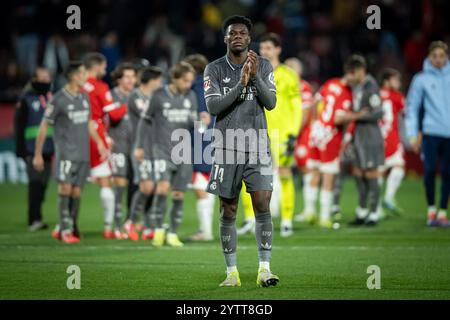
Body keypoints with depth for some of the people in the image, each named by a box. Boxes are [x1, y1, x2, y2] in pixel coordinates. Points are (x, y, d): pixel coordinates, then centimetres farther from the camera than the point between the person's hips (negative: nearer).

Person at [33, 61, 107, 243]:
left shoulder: (84, 97, 11)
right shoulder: (59, 99, -8)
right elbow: (44, 127, -4)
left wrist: (99, 143, 16)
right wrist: (38, 155, -3)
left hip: (83, 153, 6)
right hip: (66, 152, -6)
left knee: (76, 192, 4)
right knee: (65, 188, -15)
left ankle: (61, 229, 13)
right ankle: (65, 230, -12)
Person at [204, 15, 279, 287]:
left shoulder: (263, 66, 5)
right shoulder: (215, 69, 2)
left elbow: (271, 103, -4)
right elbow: (213, 106, -10)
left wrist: (256, 76, -19)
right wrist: (240, 84, -21)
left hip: (258, 147, 0)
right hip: (227, 147, 0)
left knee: (263, 205, -11)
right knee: (228, 212, 3)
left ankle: (264, 269, -10)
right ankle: (232, 272, 9)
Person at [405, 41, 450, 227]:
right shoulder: (422, 79, 4)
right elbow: (412, 107, 5)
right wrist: (413, 134, -1)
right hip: (431, 132, -2)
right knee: (430, 170, -10)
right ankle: (431, 210, 6)